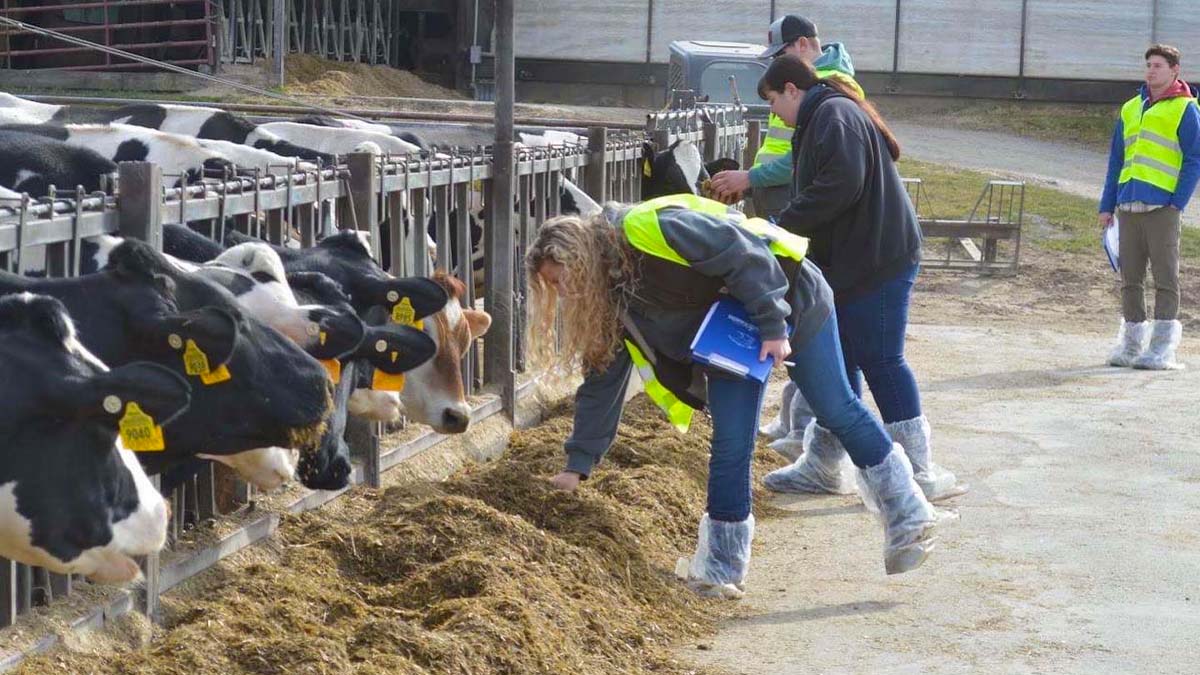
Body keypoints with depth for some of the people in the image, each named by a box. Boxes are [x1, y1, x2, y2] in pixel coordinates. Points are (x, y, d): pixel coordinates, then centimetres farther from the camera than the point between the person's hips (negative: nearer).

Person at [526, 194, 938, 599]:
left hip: (789, 296, -7)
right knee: (730, 445, -4)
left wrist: (773, 326, -29)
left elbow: (742, 251, -30)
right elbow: (602, 379, 5)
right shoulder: (610, 298, -1)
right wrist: (578, 464, 4)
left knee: (838, 412, 2)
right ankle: (723, 568, 3)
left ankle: (909, 519, 17)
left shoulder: (647, 229, -28)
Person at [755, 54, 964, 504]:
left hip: (877, 261, -11)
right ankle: (821, 465, 22)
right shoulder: (824, 117, 22)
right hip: (851, 262, 11)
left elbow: (840, 186, -24)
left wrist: (783, 225, -18)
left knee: (881, 362, -7)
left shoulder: (835, 116, -13)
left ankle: (921, 473, -3)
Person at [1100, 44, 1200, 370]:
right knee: (1130, 276, 7)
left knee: (1165, 276, -4)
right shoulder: (1130, 109, 17)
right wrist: (1107, 205, 15)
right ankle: (1130, 343, 14)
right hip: (1129, 207, 6)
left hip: (1162, 206, -6)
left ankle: (1163, 348, -4)